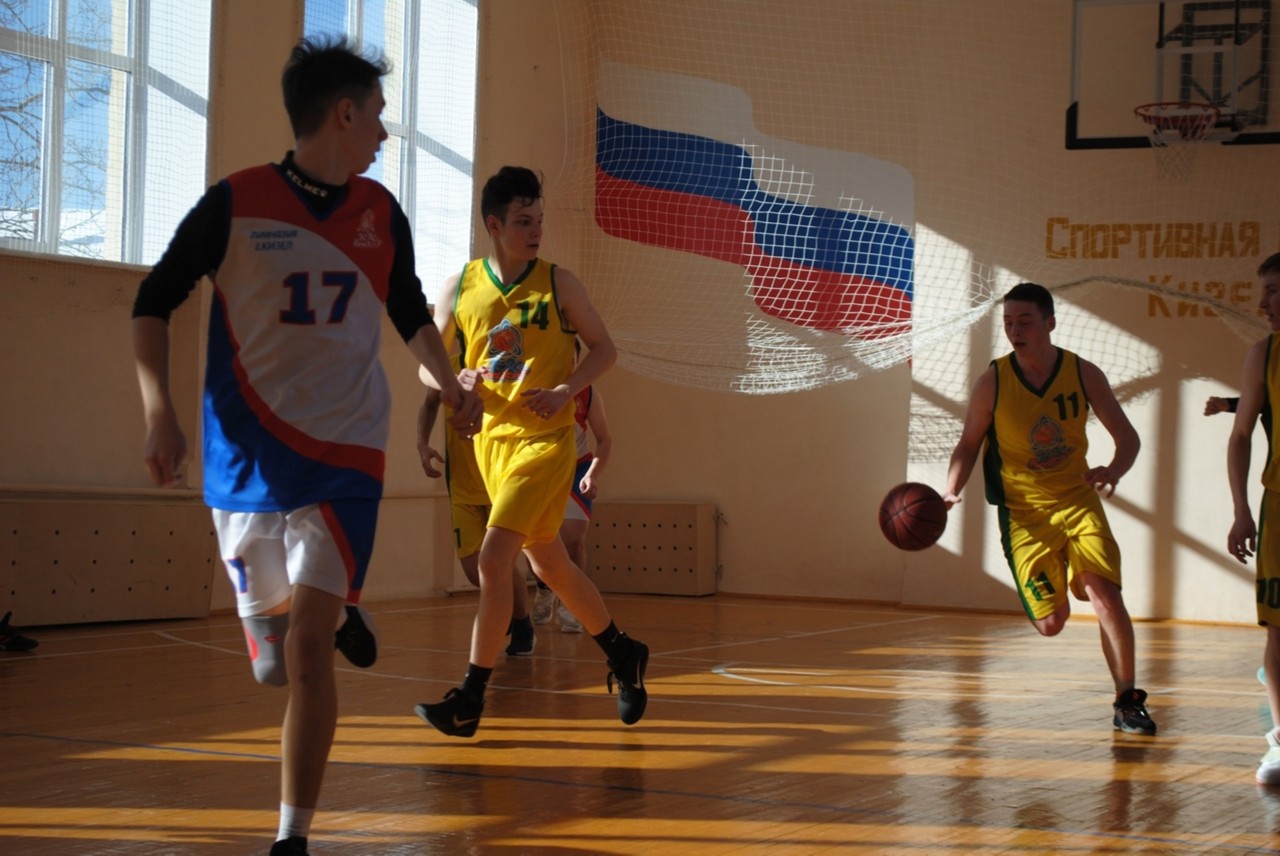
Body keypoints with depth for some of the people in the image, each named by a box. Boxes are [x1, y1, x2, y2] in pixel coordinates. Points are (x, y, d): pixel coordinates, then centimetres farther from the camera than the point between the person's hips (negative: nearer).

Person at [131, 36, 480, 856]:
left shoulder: (381, 213, 5)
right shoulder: (235, 204, -7)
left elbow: (412, 312, 24)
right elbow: (154, 303, 0)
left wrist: (453, 386, 17)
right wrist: (160, 409, -11)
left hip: (344, 460, 1)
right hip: (247, 458, -1)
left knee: (308, 648, -13)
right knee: (271, 659, 12)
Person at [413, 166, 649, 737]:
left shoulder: (557, 283, -4)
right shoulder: (461, 287, 3)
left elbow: (604, 348, 2)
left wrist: (565, 391, -15)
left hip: (544, 438, -5)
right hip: (491, 438, 5)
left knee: (493, 557, -16)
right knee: (547, 564, 16)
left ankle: (469, 700, -11)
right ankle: (622, 654, 36)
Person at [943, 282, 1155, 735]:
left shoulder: (1084, 374, -7)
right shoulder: (992, 382, -10)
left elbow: (1127, 436, 0)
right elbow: (968, 445, 1)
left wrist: (1114, 470, -22)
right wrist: (950, 492, -17)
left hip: (1079, 502, 1)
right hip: (1025, 512, -1)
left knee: (1106, 596, -17)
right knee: (1051, 623, -6)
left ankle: (1127, 701, 0)